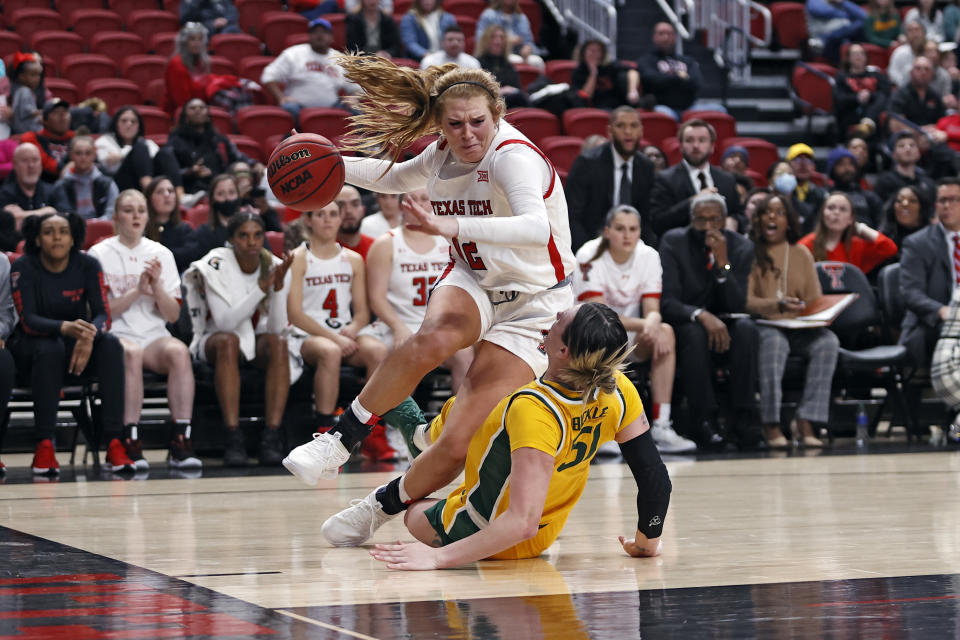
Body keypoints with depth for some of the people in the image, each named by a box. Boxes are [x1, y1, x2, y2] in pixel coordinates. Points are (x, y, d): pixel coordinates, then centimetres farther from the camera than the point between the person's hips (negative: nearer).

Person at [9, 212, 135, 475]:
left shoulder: (87, 265, -5)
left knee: (111, 345, -28)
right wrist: (64, 328, -41)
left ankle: (114, 444, -34)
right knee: (51, 349, -37)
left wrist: (89, 335, -35)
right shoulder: (23, 268, -11)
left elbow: (103, 314, -10)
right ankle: (44, 446, -34)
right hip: (31, 345, -3)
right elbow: (28, 320, -20)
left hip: (77, 344, 3)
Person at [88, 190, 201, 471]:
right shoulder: (100, 254, 6)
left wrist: (157, 286, -8)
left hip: (154, 335, 3)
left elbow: (173, 315, 9)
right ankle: (130, 444, -38)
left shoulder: (161, 255, 14)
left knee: (179, 351, -31)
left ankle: (181, 442, -35)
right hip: (114, 336, -3)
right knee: (131, 352, -38)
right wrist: (137, 290, -11)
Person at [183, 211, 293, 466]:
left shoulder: (275, 266, -5)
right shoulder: (216, 265, -14)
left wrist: (278, 286, -26)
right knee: (228, 340, -36)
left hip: (258, 342, 2)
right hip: (215, 342, -2)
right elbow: (225, 323, -24)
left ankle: (272, 437, -38)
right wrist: (262, 287, -31)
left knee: (278, 342, -31)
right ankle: (233, 439, -43)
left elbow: (277, 328, -13)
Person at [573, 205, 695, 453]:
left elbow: (652, 309, -9)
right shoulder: (590, 257, -16)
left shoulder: (649, 256, -3)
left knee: (666, 332, -25)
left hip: (631, 338, 4)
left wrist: (653, 323, -35)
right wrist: (643, 324, -37)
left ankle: (661, 426, -30)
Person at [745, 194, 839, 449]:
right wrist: (778, 306, -21)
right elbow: (745, 300, -6)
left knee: (828, 341, -27)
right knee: (773, 341, -38)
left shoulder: (801, 253, 17)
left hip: (800, 328, 4)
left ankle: (807, 423, -30)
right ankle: (772, 425, -35)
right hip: (764, 325, -4)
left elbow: (815, 299, 13)